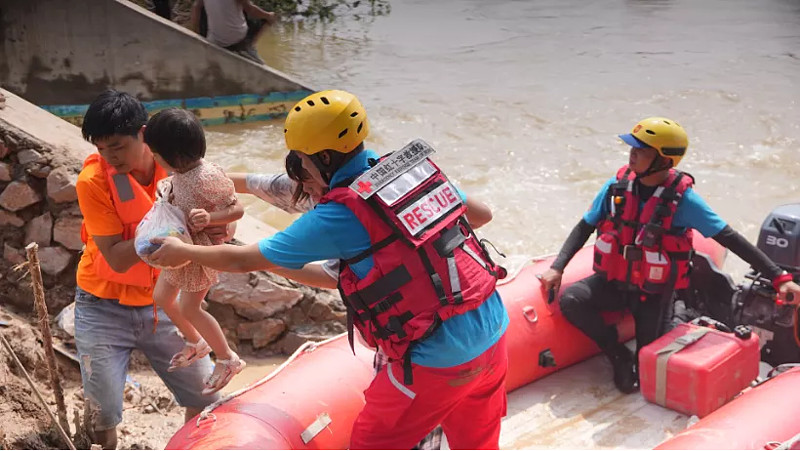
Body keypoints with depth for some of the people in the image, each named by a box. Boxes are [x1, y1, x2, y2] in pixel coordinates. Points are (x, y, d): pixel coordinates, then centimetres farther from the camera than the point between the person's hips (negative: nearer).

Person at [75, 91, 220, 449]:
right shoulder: (92, 181, -18)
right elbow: (117, 258, -21)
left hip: (161, 305, 3)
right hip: (104, 308, -3)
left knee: (207, 400, 6)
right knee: (105, 414, -4)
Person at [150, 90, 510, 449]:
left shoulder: (339, 216, -14)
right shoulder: (415, 168, 2)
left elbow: (243, 260, -2)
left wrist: (183, 252, 13)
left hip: (439, 361, -7)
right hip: (494, 333, 7)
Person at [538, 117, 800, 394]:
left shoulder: (682, 198, -18)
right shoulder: (618, 185, -8)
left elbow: (730, 239, -16)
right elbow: (585, 228, 1)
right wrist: (557, 267, -11)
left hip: (654, 292, -3)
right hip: (613, 280, 3)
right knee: (570, 300, -25)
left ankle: (667, 322, 29)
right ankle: (619, 355, -6)